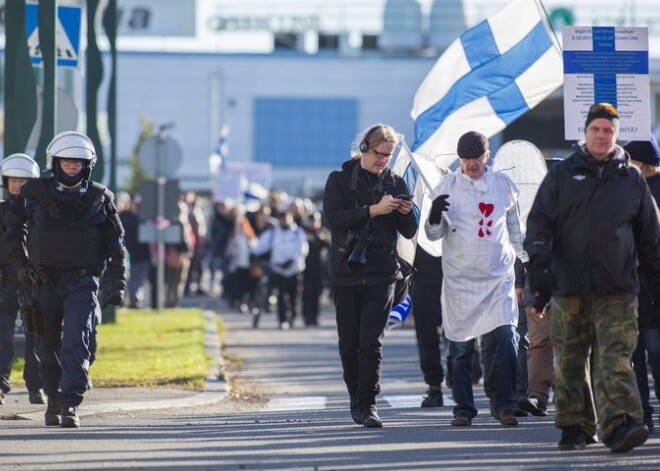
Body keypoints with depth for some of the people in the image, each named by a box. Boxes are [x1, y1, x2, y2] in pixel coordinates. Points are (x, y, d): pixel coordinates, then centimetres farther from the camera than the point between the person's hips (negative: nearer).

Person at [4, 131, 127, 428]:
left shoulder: (98, 198, 1)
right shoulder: (35, 194, 1)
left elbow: (115, 244, 5)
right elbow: (13, 227, 15)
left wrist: (116, 284, 0)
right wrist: (21, 265, 7)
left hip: (83, 281, -2)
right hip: (45, 280, 2)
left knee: (77, 342, -16)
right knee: (48, 346, 8)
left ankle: (70, 405, -20)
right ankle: (54, 403, 23)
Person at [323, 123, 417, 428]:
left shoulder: (394, 183, 10)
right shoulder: (340, 180, 4)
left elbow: (409, 232, 12)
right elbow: (334, 218, -12)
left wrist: (407, 213, -10)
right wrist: (373, 210, -20)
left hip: (381, 274, 0)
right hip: (346, 273, 0)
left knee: (371, 342, -12)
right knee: (349, 344, 5)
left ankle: (368, 405, -13)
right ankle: (356, 400, 22)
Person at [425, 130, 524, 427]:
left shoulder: (504, 185, 7)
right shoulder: (448, 187, 1)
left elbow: (515, 229, 19)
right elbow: (434, 235, -1)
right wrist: (434, 218, -22)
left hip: (499, 276, 1)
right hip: (459, 278, -1)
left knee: (505, 338, -12)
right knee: (460, 345, 1)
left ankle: (503, 403, -4)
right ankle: (463, 408, 9)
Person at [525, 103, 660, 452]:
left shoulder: (632, 179, 11)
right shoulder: (562, 175, 8)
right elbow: (539, 220, 4)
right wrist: (539, 255, -14)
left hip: (617, 291, -1)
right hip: (568, 287, 1)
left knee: (616, 359, -12)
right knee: (570, 363, 6)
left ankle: (620, 424, -22)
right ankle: (575, 427, 16)